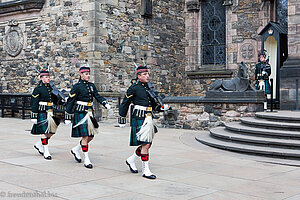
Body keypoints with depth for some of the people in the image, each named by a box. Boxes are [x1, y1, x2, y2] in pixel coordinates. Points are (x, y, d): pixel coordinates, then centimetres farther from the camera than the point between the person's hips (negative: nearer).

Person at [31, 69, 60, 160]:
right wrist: (34, 116, -14)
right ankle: (46, 152, 5)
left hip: (51, 113, 7)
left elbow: (55, 101, 21)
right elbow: (34, 103, -10)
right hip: (42, 113, -7)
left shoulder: (50, 88, 13)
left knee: (51, 132, 6)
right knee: (44, 132, -3)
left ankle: (38, 145, 26)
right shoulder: (38, 89, -7)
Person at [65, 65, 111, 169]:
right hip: (80, 114, -7)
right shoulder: (77, 86, -7)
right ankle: (86, 160, 1)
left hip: (90, 113, 7)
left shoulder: (91, 85, 13)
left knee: (91, 136, 9)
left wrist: (106, 104, -12)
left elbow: (98, 96, 8)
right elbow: (70, 102, -6)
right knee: (85, 136, -7)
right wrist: (68, 118, -7)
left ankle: (76, 149, 30)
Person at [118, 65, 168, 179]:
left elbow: (153, 104, 24)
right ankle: (146, 171, 0)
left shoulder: (148, 88, 14)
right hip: (139, 119, -8)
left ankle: (131, 160, 32)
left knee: (147, 144, 12)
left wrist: (161, 107, 4)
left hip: (148, 119, 8)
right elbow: (124, 104, -3)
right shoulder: (134, 88, -7)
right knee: (145, 145, -8)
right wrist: (122, 120, -1)